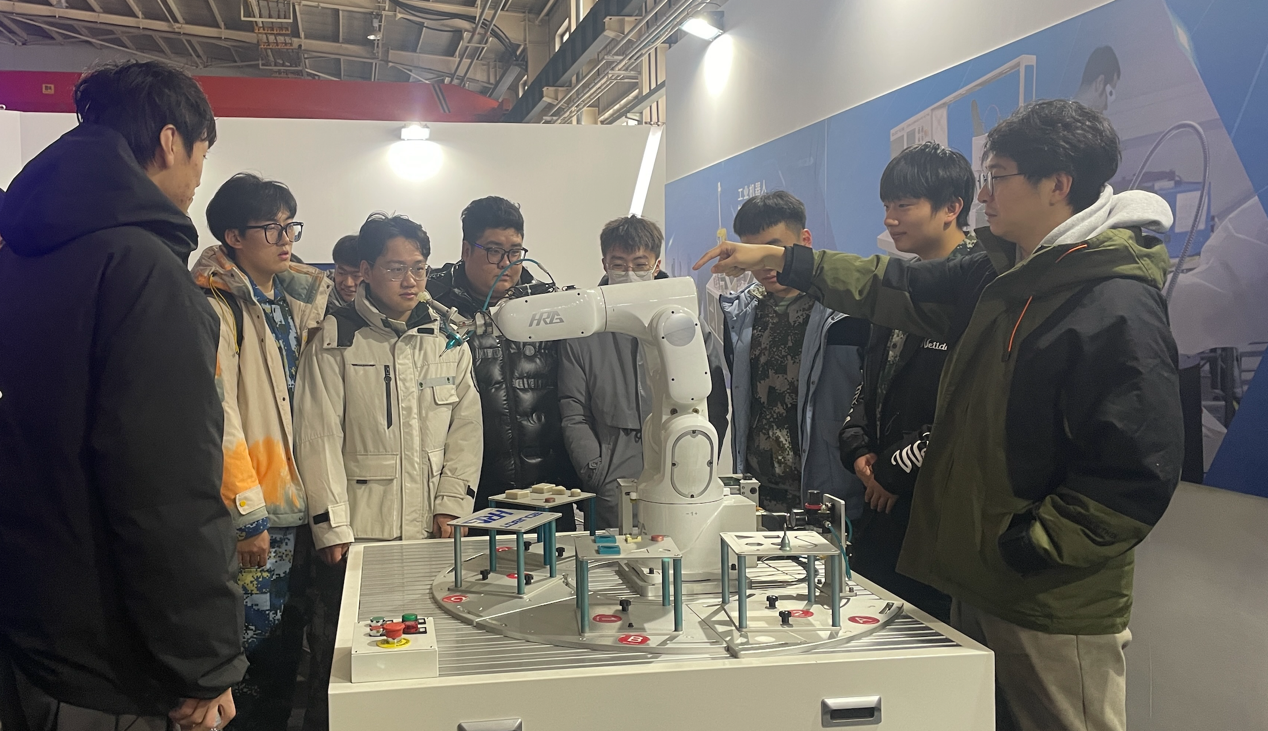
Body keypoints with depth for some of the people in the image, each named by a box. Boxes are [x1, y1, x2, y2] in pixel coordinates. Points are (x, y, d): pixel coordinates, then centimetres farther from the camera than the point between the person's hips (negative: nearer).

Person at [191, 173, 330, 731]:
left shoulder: (292, 301, 12)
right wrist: (250, 514, -18)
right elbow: (217, 414, -17)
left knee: (286, 644, 15)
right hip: (250, 516, -7)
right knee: (250, 645, 0)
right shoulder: (216, 307, -11)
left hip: (293, 505, 7)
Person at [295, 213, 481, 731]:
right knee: (339, 662, 3)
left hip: (432, 533, 3)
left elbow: (466, 427, 9)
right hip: (356, 533, -3)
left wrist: (452, 505, 0)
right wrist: (333, 528, -10)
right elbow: (319, 437, -5)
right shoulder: (336, 339, -1)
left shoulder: (448, 339, 10)